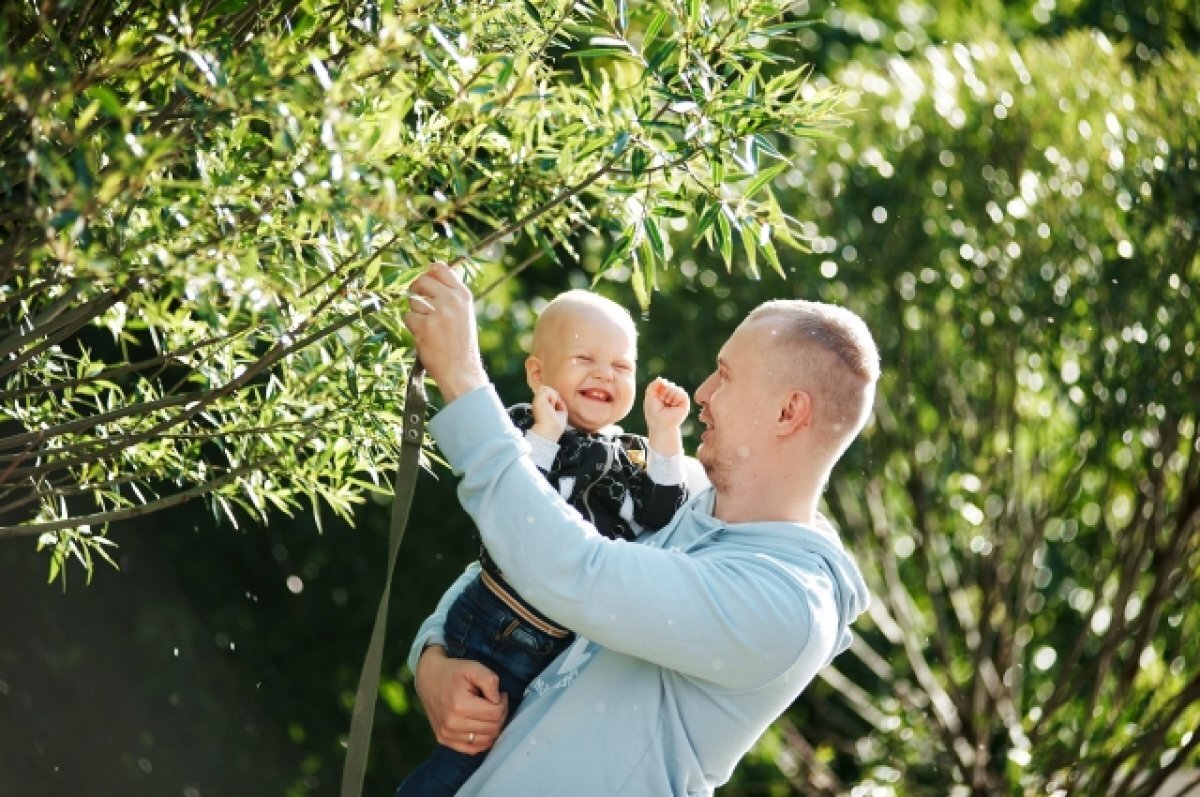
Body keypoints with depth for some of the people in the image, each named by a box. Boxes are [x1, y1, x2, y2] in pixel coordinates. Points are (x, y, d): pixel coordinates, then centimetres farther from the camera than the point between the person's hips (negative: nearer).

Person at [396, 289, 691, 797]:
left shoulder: (635, 457, 8)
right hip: (495, 640, -6)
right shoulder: (523, 431, -10)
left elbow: (661, 518, -7)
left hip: (575, 649, 6)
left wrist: (665, 436, -12)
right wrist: (544, 436, -26)